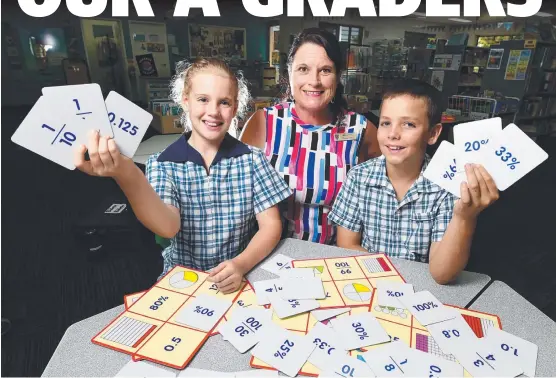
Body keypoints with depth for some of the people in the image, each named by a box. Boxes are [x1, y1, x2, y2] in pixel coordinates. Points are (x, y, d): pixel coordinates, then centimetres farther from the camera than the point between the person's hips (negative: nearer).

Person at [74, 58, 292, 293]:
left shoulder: (252, 160, -5)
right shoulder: (162, 164, -6)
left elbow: (271, 226, -6)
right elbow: (168, 227, -22)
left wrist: (242, 264, -23)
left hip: (242, 276, 0)